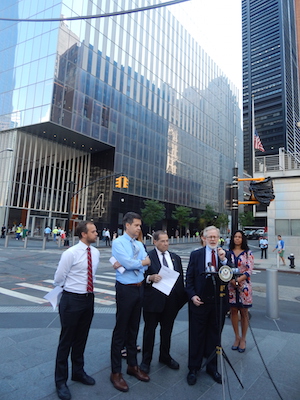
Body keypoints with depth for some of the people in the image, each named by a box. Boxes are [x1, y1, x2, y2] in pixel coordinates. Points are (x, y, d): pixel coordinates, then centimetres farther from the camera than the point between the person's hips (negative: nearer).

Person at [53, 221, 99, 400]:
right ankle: (61, 380, 30)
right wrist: (71, 288, 8)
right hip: (72, 299, -5)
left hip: (89, 299, 6)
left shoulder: (96, 253, 1)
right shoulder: (70, 253, -17)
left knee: (81, 338, 21)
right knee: (66, 340, 10)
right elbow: (58, 279, -7)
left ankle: (78, 372, 43)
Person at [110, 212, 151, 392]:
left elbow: (146, 265, -4)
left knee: (134, 329, 18)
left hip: (140, 288, 6)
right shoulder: (118, 242, -9)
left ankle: (133, 365, 34)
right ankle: (116, 372, 20)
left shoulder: (140, 245, 10)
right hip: (126, 289, -6)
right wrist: (142, 262, -4)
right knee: (121, 330, 4)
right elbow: (128, 263, -21)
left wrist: (124, 264, -15)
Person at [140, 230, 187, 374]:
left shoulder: (175, 258, 9)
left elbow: (180, 278, 11)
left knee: (167, 330, 19)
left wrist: (182, 297, 7)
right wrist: (150, 278, -27)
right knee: (149, 330, 9)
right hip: (153, 300, -4)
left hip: (171, 300, 5)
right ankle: (146, 360, 29)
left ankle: (165, 356, 40)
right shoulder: (147, 257, -8)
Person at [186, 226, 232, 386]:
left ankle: (212, 366, 34)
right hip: (199, 301, -2)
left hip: (219, 301, 2)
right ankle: (193, 368, 26)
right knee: (196, 336, 9)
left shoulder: (225, 255, 2)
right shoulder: (196, 255, -2)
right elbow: (189, 278, 0)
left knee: (215, 335, 16)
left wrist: (224, 260, -20)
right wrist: (192, 295, -10)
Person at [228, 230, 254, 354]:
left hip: (244, 286, -2)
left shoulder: (248, 253, -1)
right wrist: (231, 280, -15)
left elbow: (249, 270, -8)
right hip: (231, 286, 2)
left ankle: (243, 339, 24)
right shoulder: (228, 252, 3)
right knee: (233, 311, 10)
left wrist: (238, 280, -18)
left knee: (244, 313, 8)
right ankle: (237, 337, 27)